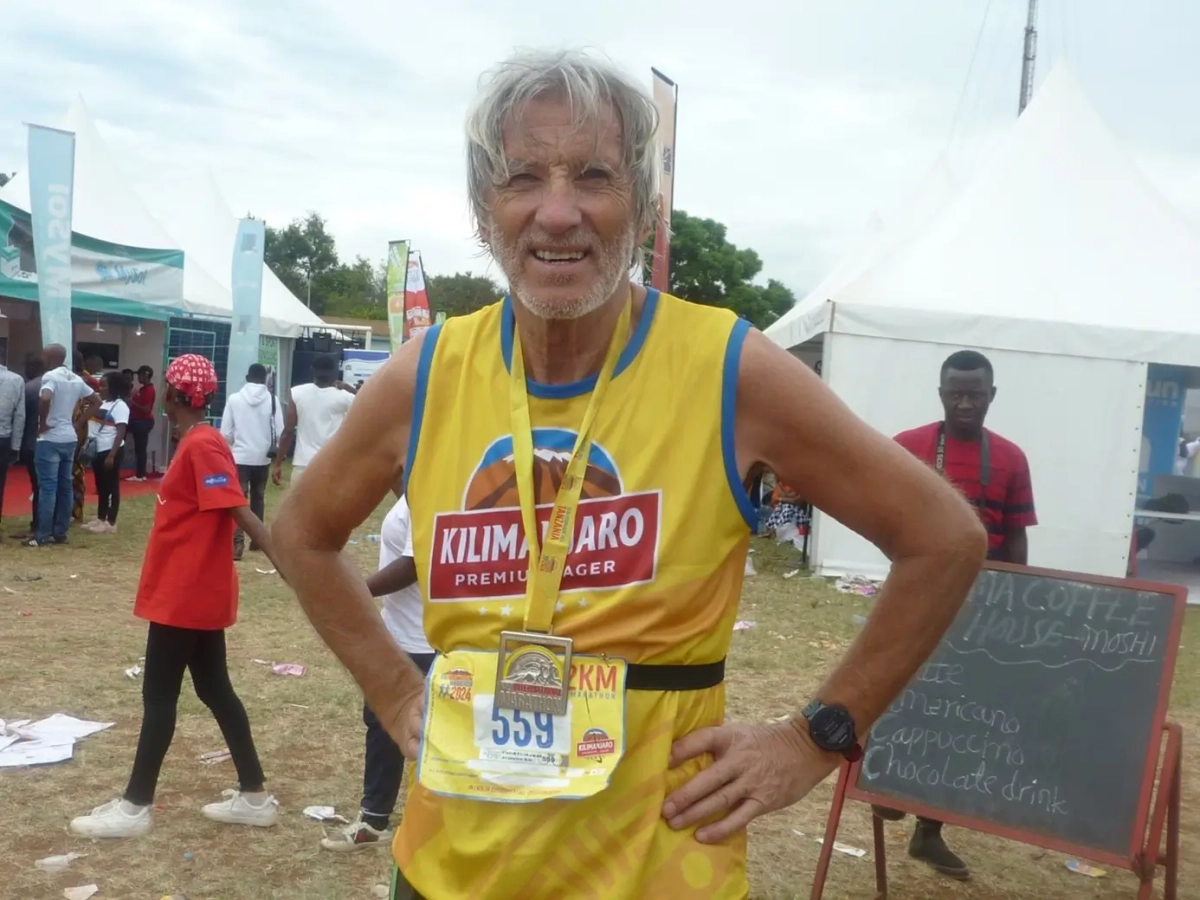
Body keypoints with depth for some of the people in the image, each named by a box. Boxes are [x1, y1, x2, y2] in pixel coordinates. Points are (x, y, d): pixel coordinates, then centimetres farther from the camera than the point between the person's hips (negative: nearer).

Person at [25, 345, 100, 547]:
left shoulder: (50, 376, -12)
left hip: (50, 439, -7)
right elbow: (96, 401, 18)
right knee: (65, 487, 9)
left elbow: (45, 399, -31)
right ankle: (60, 533, 14)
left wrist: (42, 422, -16)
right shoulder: (76, 379, 11)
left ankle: (42, 536, -3)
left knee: (47, 487, -5)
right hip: (70, 439, 7)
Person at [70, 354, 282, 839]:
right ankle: (254, 796, 18)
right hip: (197, 591, 9)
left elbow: (240, 512, -25)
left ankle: (134, 807, 13)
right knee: (214, 689, 12)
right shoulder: (198, 443, 11)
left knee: (159, 695, 1)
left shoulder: (202, 446, -18)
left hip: (186, 593, -9)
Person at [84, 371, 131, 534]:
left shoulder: (120, 406, -11)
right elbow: (95, 426, 18)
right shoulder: (103, 403, 15)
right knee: (101, 487, 14)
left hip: (111, 451, -8)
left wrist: (111, 455, -21)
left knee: (112, 487, -2)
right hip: (99, 450, 8)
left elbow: (121, 433, -16)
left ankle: (111, 523, 3)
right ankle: (100, 519, 22)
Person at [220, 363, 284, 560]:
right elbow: (279, 431, -6)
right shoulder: (272, 400, -5)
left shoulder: (234, 399, -5)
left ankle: (237, 543, -16)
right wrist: (274, 448, 13)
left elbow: (225, 433, -3)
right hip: (263, 457, 2)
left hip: (240, 457, -2)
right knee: (258, 498, 17)